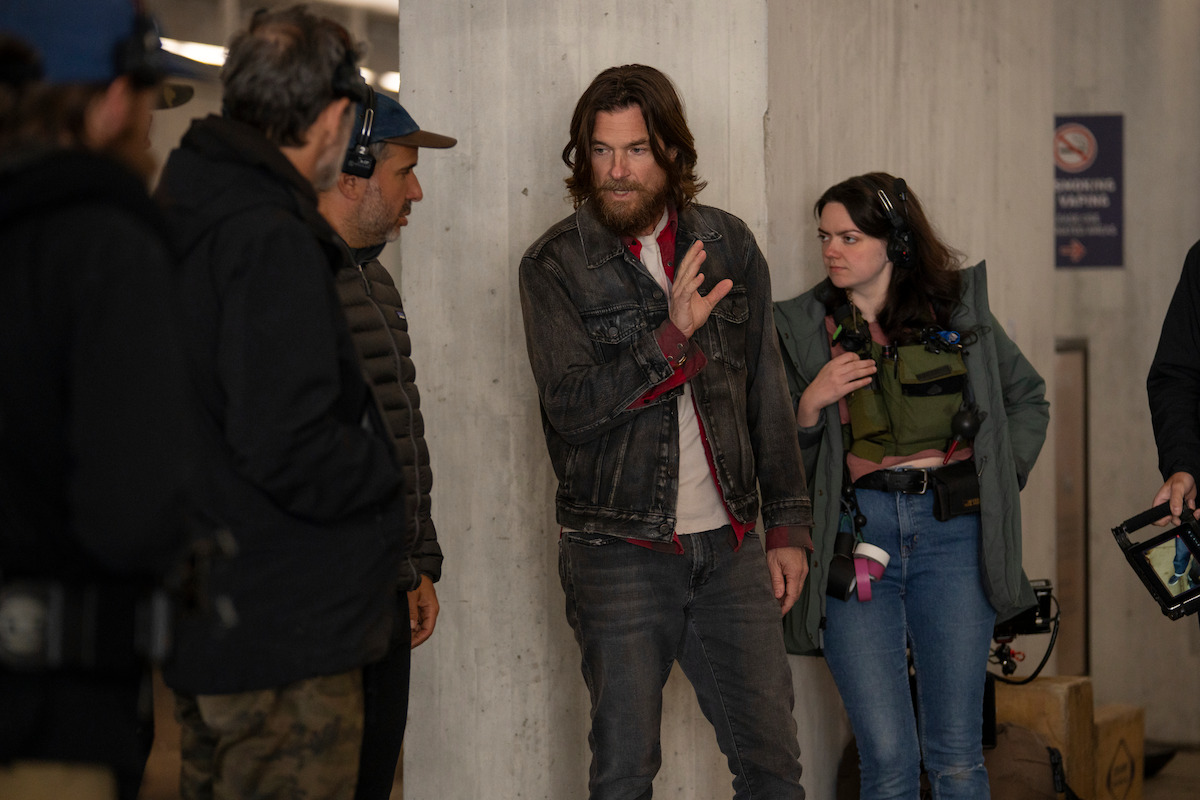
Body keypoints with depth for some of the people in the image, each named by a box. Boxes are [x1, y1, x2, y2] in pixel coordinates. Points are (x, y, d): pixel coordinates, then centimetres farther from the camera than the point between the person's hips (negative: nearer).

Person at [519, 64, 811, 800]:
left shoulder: (728, 244, 7)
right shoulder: (556, 265, -4)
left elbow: (767, 394, 12)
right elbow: (570, 404, -14)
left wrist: (789, 525, 10)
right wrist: (671, 335, -22)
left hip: (730, 546, 3)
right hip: (619, 552, -3)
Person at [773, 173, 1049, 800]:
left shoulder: (959, 307, 9)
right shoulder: (802, 328, 8)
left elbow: (1028, 397, 22)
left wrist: (998, 482, 12)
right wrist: (810, 406, -9)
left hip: (952, 531, 1)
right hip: (855, 536, 0)